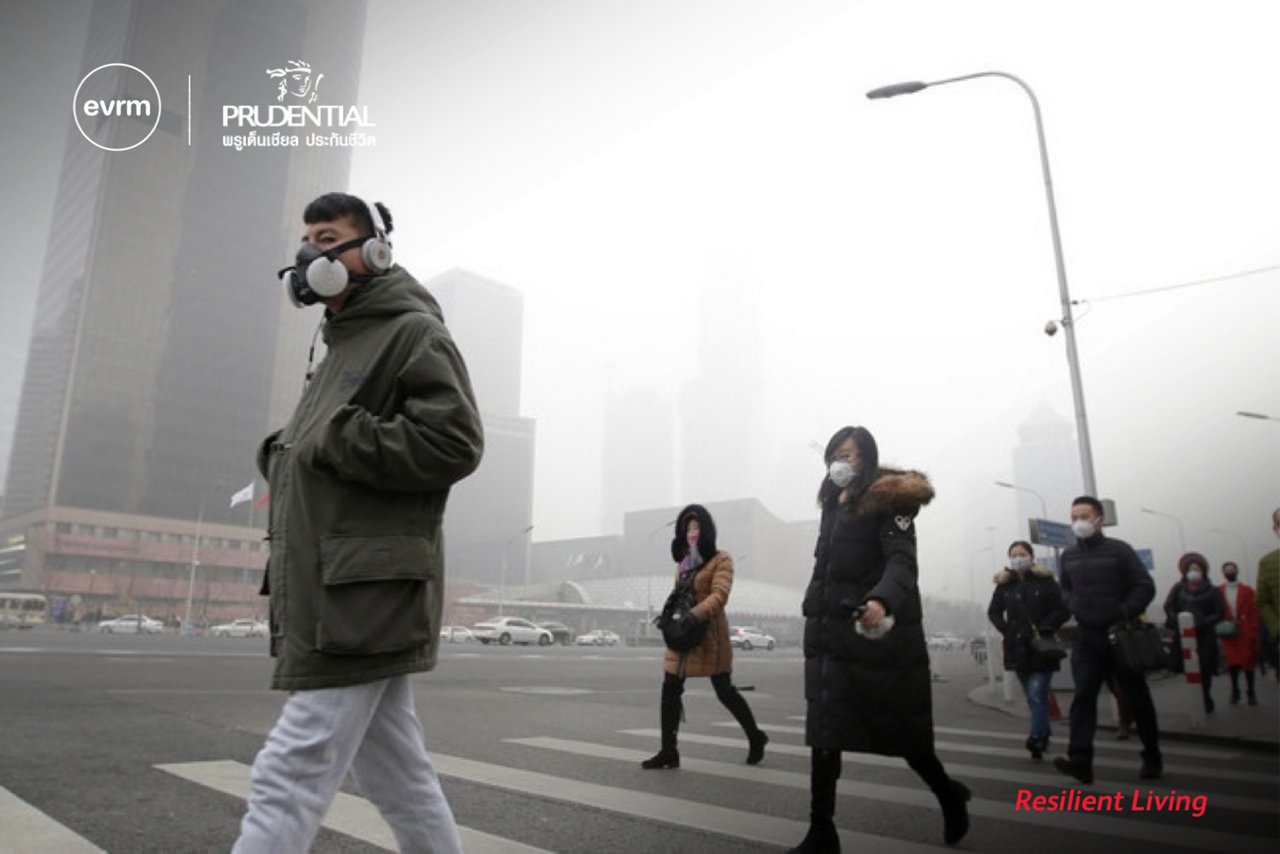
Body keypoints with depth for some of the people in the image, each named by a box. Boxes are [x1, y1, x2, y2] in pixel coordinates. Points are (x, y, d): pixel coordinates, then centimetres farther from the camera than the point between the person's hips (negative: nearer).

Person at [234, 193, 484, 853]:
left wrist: (332, 442, -14)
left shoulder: (413, 332, -4)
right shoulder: (340, 349, 24)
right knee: (396, 775, 14)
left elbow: (453, 442, -17)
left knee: (288, 780, -6)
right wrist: (283, 457, 5)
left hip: (365, 596, -9)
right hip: (328, 598, 9)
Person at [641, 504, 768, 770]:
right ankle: (668, 752, 8)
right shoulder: (683, 562, 16)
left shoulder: (721, 560, -6)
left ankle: (755, 738, 24)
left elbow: (719, 595, -19)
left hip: (709, 635, -6)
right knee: (669, 691, 0)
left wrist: (693, 616, -33)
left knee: (725, 691, 2)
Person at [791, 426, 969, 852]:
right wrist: (816, 619, 14)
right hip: (831, 633, 6)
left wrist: (882, 600, -40)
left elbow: (903, 562, -20)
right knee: (823, 732, 1)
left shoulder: (889, 502, -7)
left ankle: (949, 794, 36)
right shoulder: (834, 506, 15)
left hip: (879, 633, -6)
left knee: (901, 728, 8)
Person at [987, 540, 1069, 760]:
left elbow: (1063, 611, -3)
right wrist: (1006, 630, -2)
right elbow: (993, 612, 13)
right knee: (1033, 695, 13)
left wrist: (1043, 629, -13)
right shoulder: (1004, 584, 6)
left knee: (1037, 693, -13)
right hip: (1018, 647, 4)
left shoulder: (1045, 581, -3)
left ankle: (1037, 738, -15)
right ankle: (1043, 735, 26)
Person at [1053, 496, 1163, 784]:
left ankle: (1152, 757, 27)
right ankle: (1080, 760, -14)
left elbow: (1145, 586, -8)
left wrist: (1123, 615, -17)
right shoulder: (1068, 556, 9)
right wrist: (1073, 608, 3)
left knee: (1137, 697, 11)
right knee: (1083, 697, -8)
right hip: (1086, 637, 3)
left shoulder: (1119, 550, -6)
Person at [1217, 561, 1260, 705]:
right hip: (1228, 633, 0)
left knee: (1248, 662, 6)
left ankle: (1251, 691, 19)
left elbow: (1254, 612, -3)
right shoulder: (1218, 592, 2)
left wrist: (1253, 632, -8)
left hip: (1246, 633, 0)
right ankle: (1235, 691, 14)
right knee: (1233, 662, 1)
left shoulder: (1247, 590, -1)